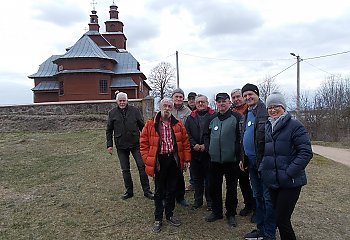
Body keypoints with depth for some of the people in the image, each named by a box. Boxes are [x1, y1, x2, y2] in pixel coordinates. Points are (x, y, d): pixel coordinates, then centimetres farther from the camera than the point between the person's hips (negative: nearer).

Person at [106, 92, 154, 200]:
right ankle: (129, 191, 24)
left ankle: (146, 190, 11)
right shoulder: (112, 113, 4)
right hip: (121, 146, 1)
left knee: (142, 166, -1)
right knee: (125, 170, 10)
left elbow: (142, 126, 5)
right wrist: (109, 145, 3)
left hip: (136, 144, -1)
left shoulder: (135, 110, 1)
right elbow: (109, 130, 8)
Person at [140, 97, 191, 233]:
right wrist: (148, 160, -10)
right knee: (159, 191, 9)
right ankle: (158, 219, 25)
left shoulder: (178, 125, 3)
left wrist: (186, 159, 3)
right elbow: (144, 143, -4)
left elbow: (185, 142, 6)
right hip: (159, 161, -2)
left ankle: (170, 215, 33)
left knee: (172, 190, 15)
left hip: (174, 160, 3)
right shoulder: (151, 125, -5)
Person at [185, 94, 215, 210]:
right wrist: (194, 144, -9)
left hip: (209, 152, -3)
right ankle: (198, 199, 26)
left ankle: (210, 201, 20)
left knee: (209, 177, 6)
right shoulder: (190, 118, 12)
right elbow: (187, 133, 4)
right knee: (197, 178, 13)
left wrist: (206, 145, -14)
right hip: (195, 152, 3)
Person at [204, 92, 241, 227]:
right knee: (214, 187, 13)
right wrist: (208, 148, 8)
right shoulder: (213, 119, 10)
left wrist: (237, 151, -12)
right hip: (215, 160, 5)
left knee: (231, 188, 9)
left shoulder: (236, 117, -6)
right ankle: (216, 212, 31)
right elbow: (207, 135, 20)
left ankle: (231, 214, 26)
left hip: (231, 160, -5)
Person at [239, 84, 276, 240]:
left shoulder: (266, 111, -11)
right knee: (257, 196, 17)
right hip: (251, 162, 8)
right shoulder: (245, 115, 15)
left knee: (268, 198, 2)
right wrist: (242, 158, 18)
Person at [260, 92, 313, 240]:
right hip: (272, 182, 6)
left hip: (290, 183, -6)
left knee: (281, 220, -3)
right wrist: (263, 169, 7)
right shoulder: (266, 127, 11)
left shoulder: (295, 126, -8)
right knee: (276, 216, 16)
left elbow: (306, 152, -14)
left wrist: (289, 173, -19)